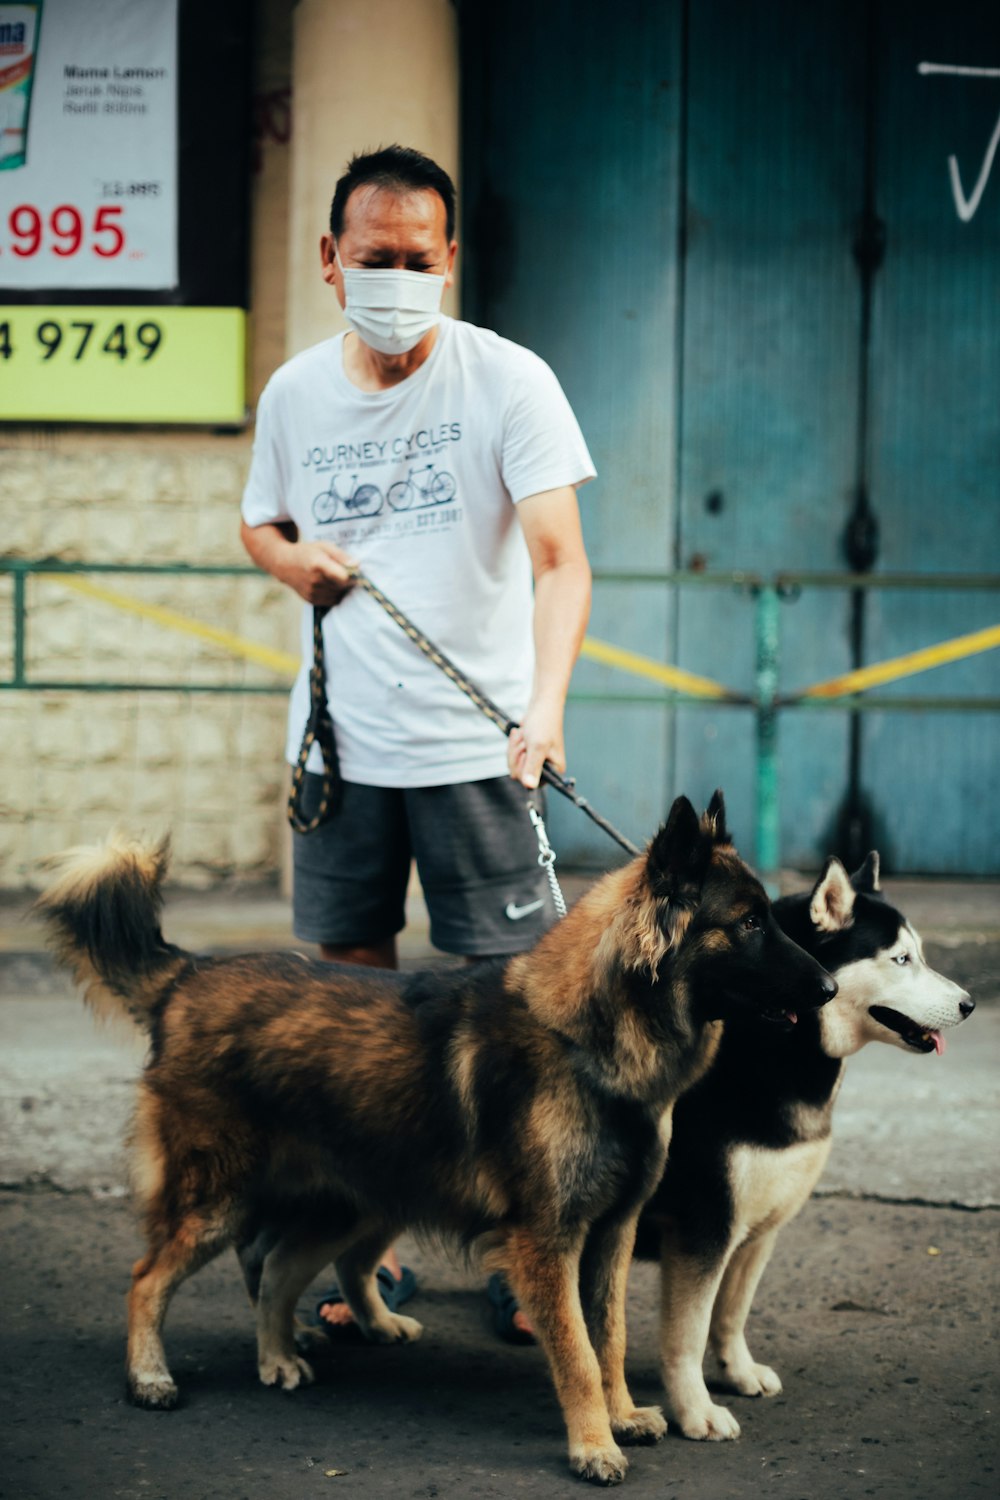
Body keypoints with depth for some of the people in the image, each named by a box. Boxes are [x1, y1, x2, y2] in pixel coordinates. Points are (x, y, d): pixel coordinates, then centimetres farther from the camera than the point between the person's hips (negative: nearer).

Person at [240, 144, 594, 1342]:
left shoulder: (508, 381, -8)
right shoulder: (295, 393, 5)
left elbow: (559, 558, -18)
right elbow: (260, 522, 23)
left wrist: (545, 703, -33)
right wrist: (291, 558, -2)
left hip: (474, 744, -4)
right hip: (339, 741, 4)